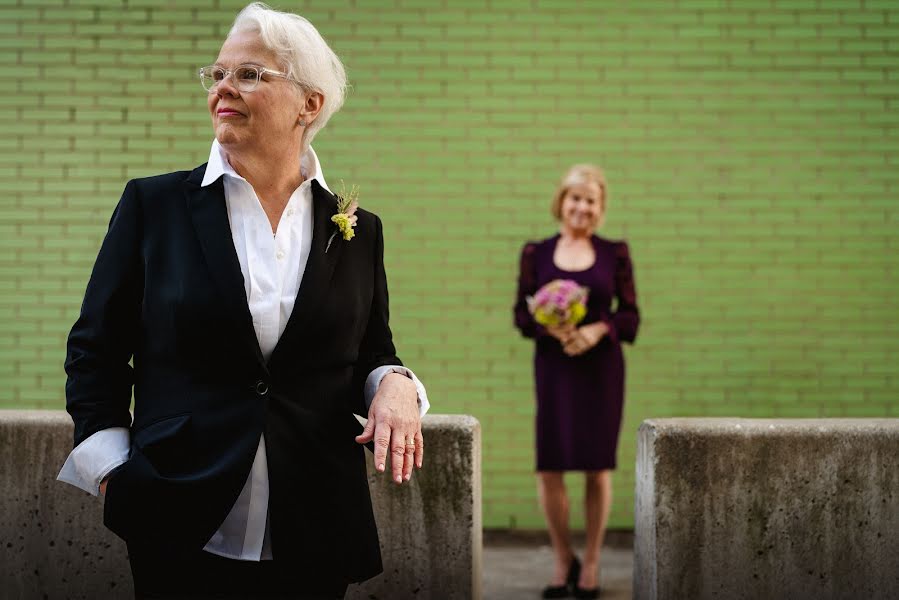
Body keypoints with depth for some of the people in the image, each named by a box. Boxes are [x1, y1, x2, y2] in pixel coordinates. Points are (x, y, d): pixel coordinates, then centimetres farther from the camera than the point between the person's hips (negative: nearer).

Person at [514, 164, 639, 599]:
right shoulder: (536, 253, 5)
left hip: (601, 367, 0)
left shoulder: (614, 253, 4)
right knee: (549, 468, -3)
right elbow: (522, 313, 3)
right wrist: (553, 329, -15)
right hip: (552, 367, 0)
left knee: (597, 467, 3)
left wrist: (598, 329, -15)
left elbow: (631, 315, 3)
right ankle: (563, 562, 17)